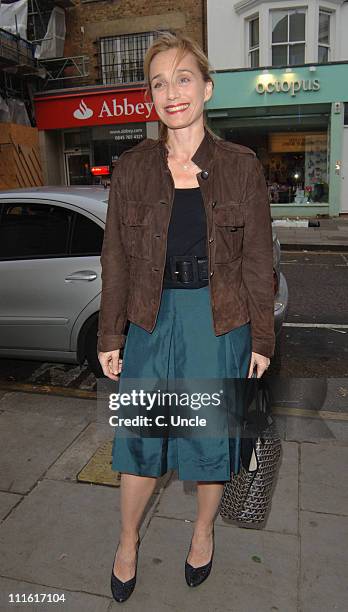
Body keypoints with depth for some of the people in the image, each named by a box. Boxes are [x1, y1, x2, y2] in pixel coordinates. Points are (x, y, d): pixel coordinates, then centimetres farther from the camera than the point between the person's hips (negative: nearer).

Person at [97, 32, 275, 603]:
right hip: (153, 319, 1)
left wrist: (261, 340, -1)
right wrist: (109, 337, 2)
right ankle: (128, 542, 37)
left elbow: (258, 258, 0)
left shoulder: (242, 166, -2)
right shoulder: (131, 168, 1)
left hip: (221, 322, -1)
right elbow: (116, 258, 3)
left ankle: (203, 529, 42)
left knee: (212, 434, 13)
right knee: (141, 434, 11)